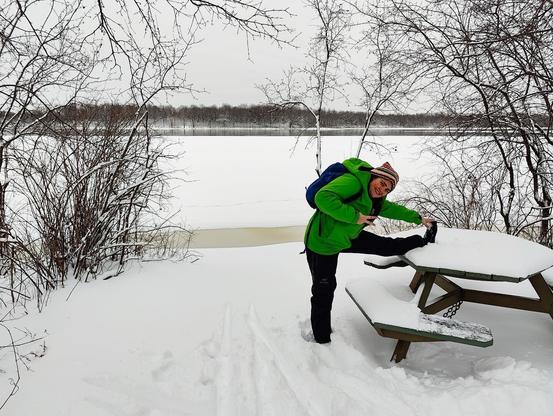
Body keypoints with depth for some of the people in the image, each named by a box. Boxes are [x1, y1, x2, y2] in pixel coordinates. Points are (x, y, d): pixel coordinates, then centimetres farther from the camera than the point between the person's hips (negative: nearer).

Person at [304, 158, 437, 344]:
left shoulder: (376, 201, 3)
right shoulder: (352, 181, -27)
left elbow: (393, 209, 23)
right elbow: (323, 197, -39)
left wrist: (419, 218, 29)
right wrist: (355, 216, -36)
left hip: (346, 238, 8)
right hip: (323, 243, -8)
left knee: (385, 246, 12)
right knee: (324, 291, 0)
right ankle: (322, 338, 14)